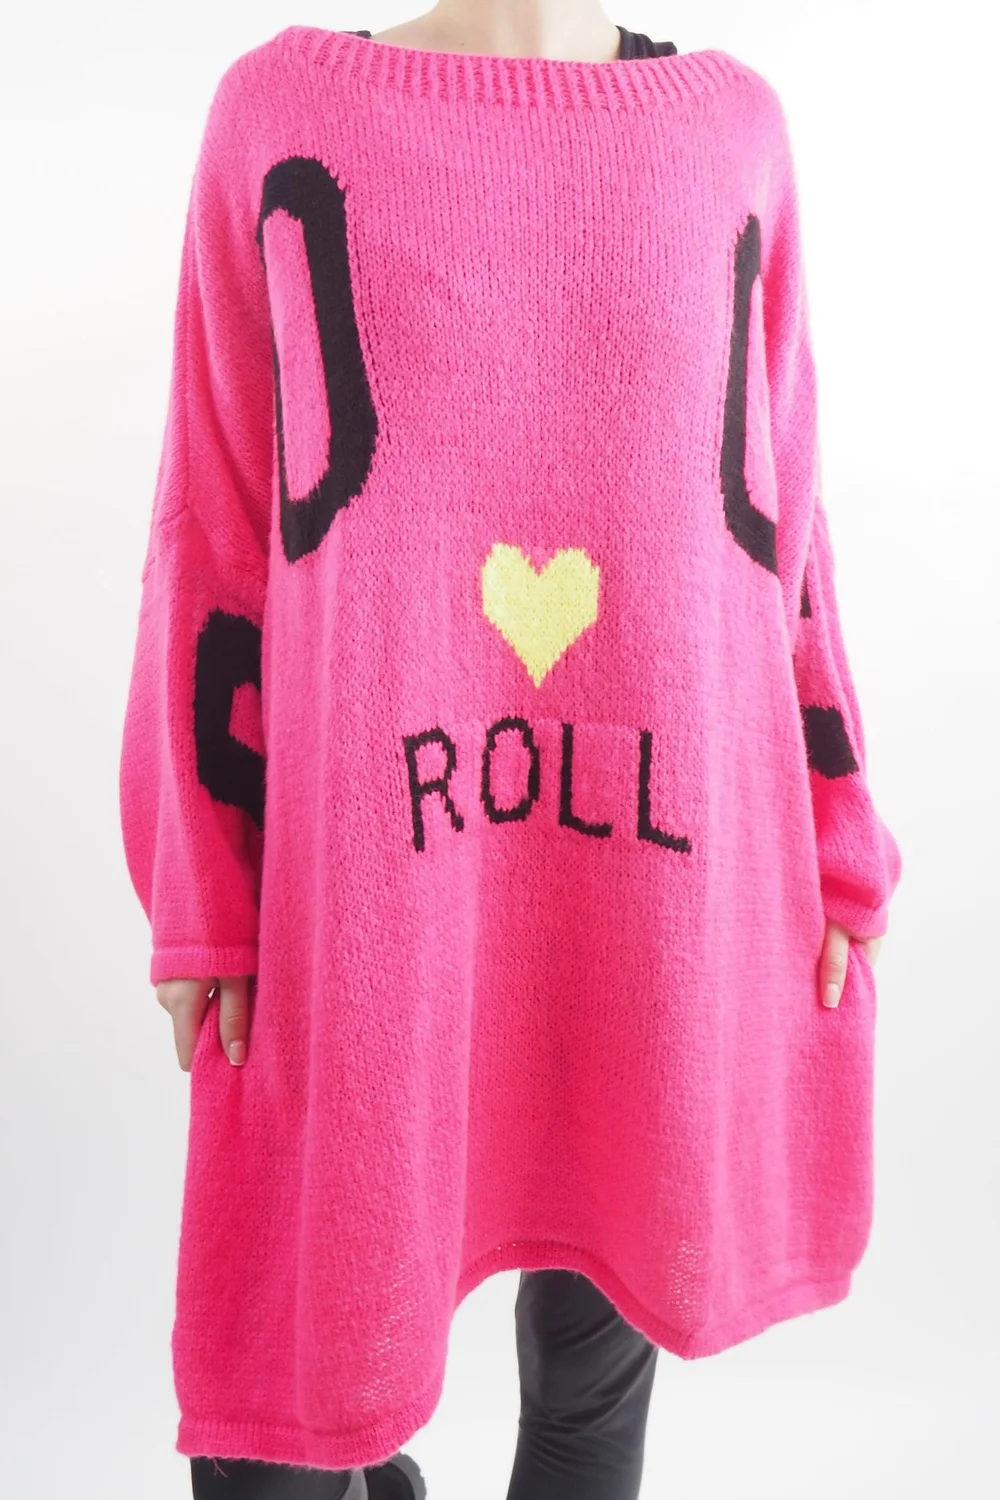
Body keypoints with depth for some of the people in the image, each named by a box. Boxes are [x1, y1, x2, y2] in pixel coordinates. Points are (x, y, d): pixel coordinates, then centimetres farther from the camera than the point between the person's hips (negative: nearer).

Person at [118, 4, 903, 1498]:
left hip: (676, 871, 2)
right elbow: (213, 529, 2)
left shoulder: (734, 126, 8)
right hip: (366, 879, -1)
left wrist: (836, 846, 9)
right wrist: (201, 893, 1)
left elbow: (776, 514, 10)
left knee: (603, 1319, 19)